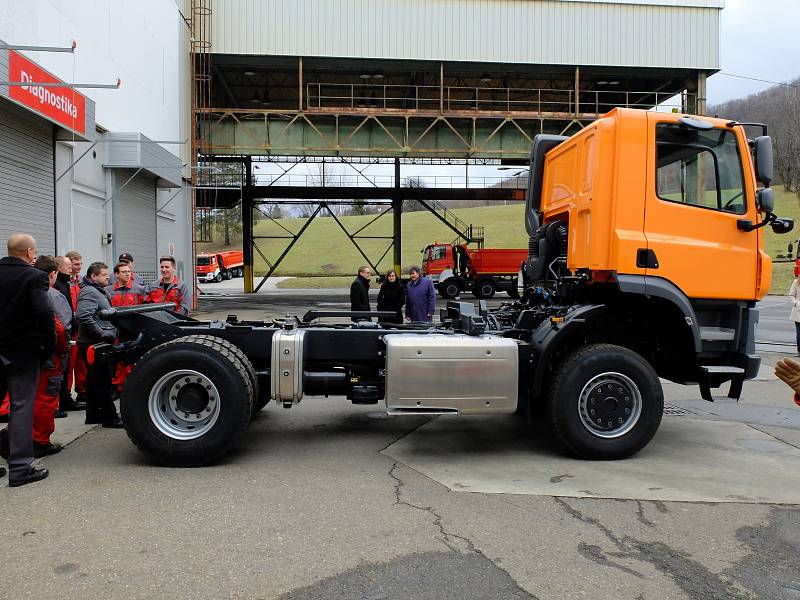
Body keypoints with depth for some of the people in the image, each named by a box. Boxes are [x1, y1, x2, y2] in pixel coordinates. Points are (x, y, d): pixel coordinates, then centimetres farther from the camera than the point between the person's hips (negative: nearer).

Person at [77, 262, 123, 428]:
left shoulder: (100, 291, 19)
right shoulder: (89, 292, -14)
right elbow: (84, 317, -28)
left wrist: (111, 333, 18)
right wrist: (102, 334, -23)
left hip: (96, 344, 11)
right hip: (93, 344, -11)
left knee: (94, 380, 15)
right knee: (103, 381, -7)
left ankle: (93, 414, 24)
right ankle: (109, 417, -4)